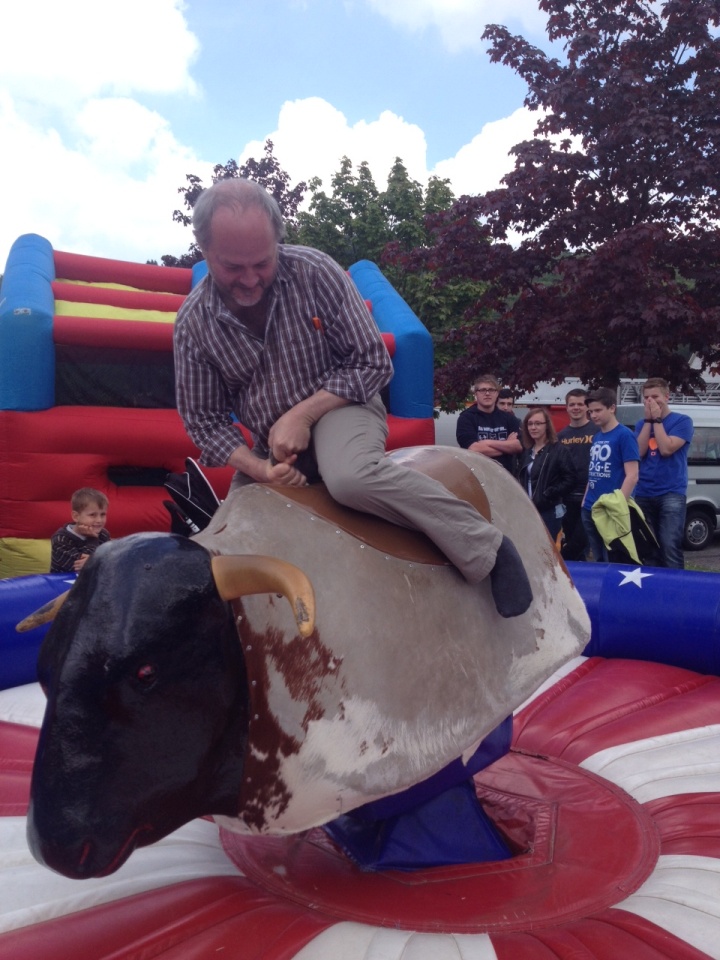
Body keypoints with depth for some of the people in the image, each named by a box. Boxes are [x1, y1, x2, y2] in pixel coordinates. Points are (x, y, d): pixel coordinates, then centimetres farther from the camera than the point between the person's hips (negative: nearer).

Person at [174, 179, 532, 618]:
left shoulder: (314, 272, -17)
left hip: (338, 405, -4)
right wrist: (258, 468, -17)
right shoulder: (193, 323, -9)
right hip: (269, 445, 5)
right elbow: (204, 418, -1)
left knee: (351, 476, -37)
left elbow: (372, 364, -13)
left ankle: (486, 548, -23)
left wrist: (302, 415, -21)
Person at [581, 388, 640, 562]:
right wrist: (585, 501, 14)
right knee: (598, 560, 14)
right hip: (590, 510, 7)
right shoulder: (596, 437, 13)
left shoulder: (624, 435, -10)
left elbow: (632, 477, -15)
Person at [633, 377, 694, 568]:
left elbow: (666, 449, -14)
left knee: (669, 546, -13)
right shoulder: (641, 424, 14)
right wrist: (648, 420, -4)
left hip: (671, 494, -4)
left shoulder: (682, 421, 0)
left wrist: (657, 420, -8)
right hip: (643, 494, 5)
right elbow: (639, 452, -3)